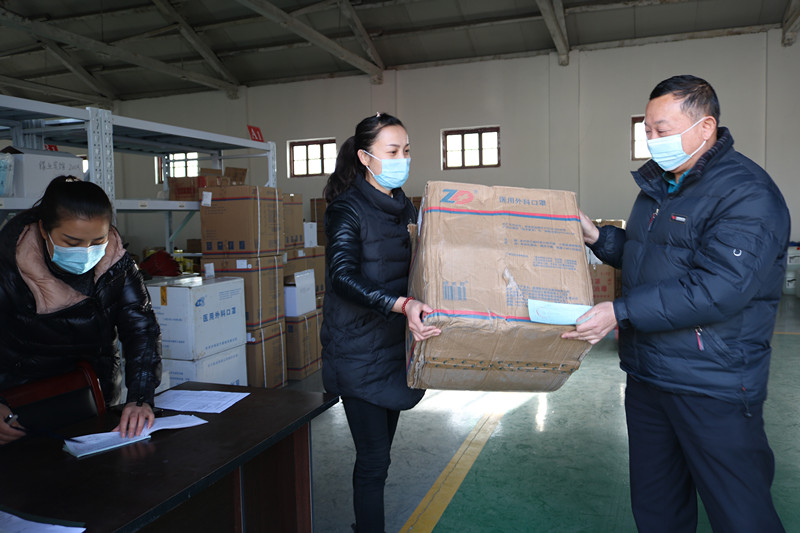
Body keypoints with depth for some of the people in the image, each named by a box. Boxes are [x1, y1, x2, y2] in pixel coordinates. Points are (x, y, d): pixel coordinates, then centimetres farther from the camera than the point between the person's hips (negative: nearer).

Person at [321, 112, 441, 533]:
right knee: (374, 456, -2)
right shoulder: (347, 208, -14)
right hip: (359, 351, -7)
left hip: (396, 344, 7)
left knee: (381, 447, 18)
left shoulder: (404, 207, 8)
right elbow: (342, 276, -29)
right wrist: (401, 305, -43)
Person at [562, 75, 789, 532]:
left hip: (713, 390, -8)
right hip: (646, 375, 8)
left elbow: (717, 290, -27)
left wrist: (621, 312, -25)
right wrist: (598, 237, 5)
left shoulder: (747, 194, -17)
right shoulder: (659, 185, 12)